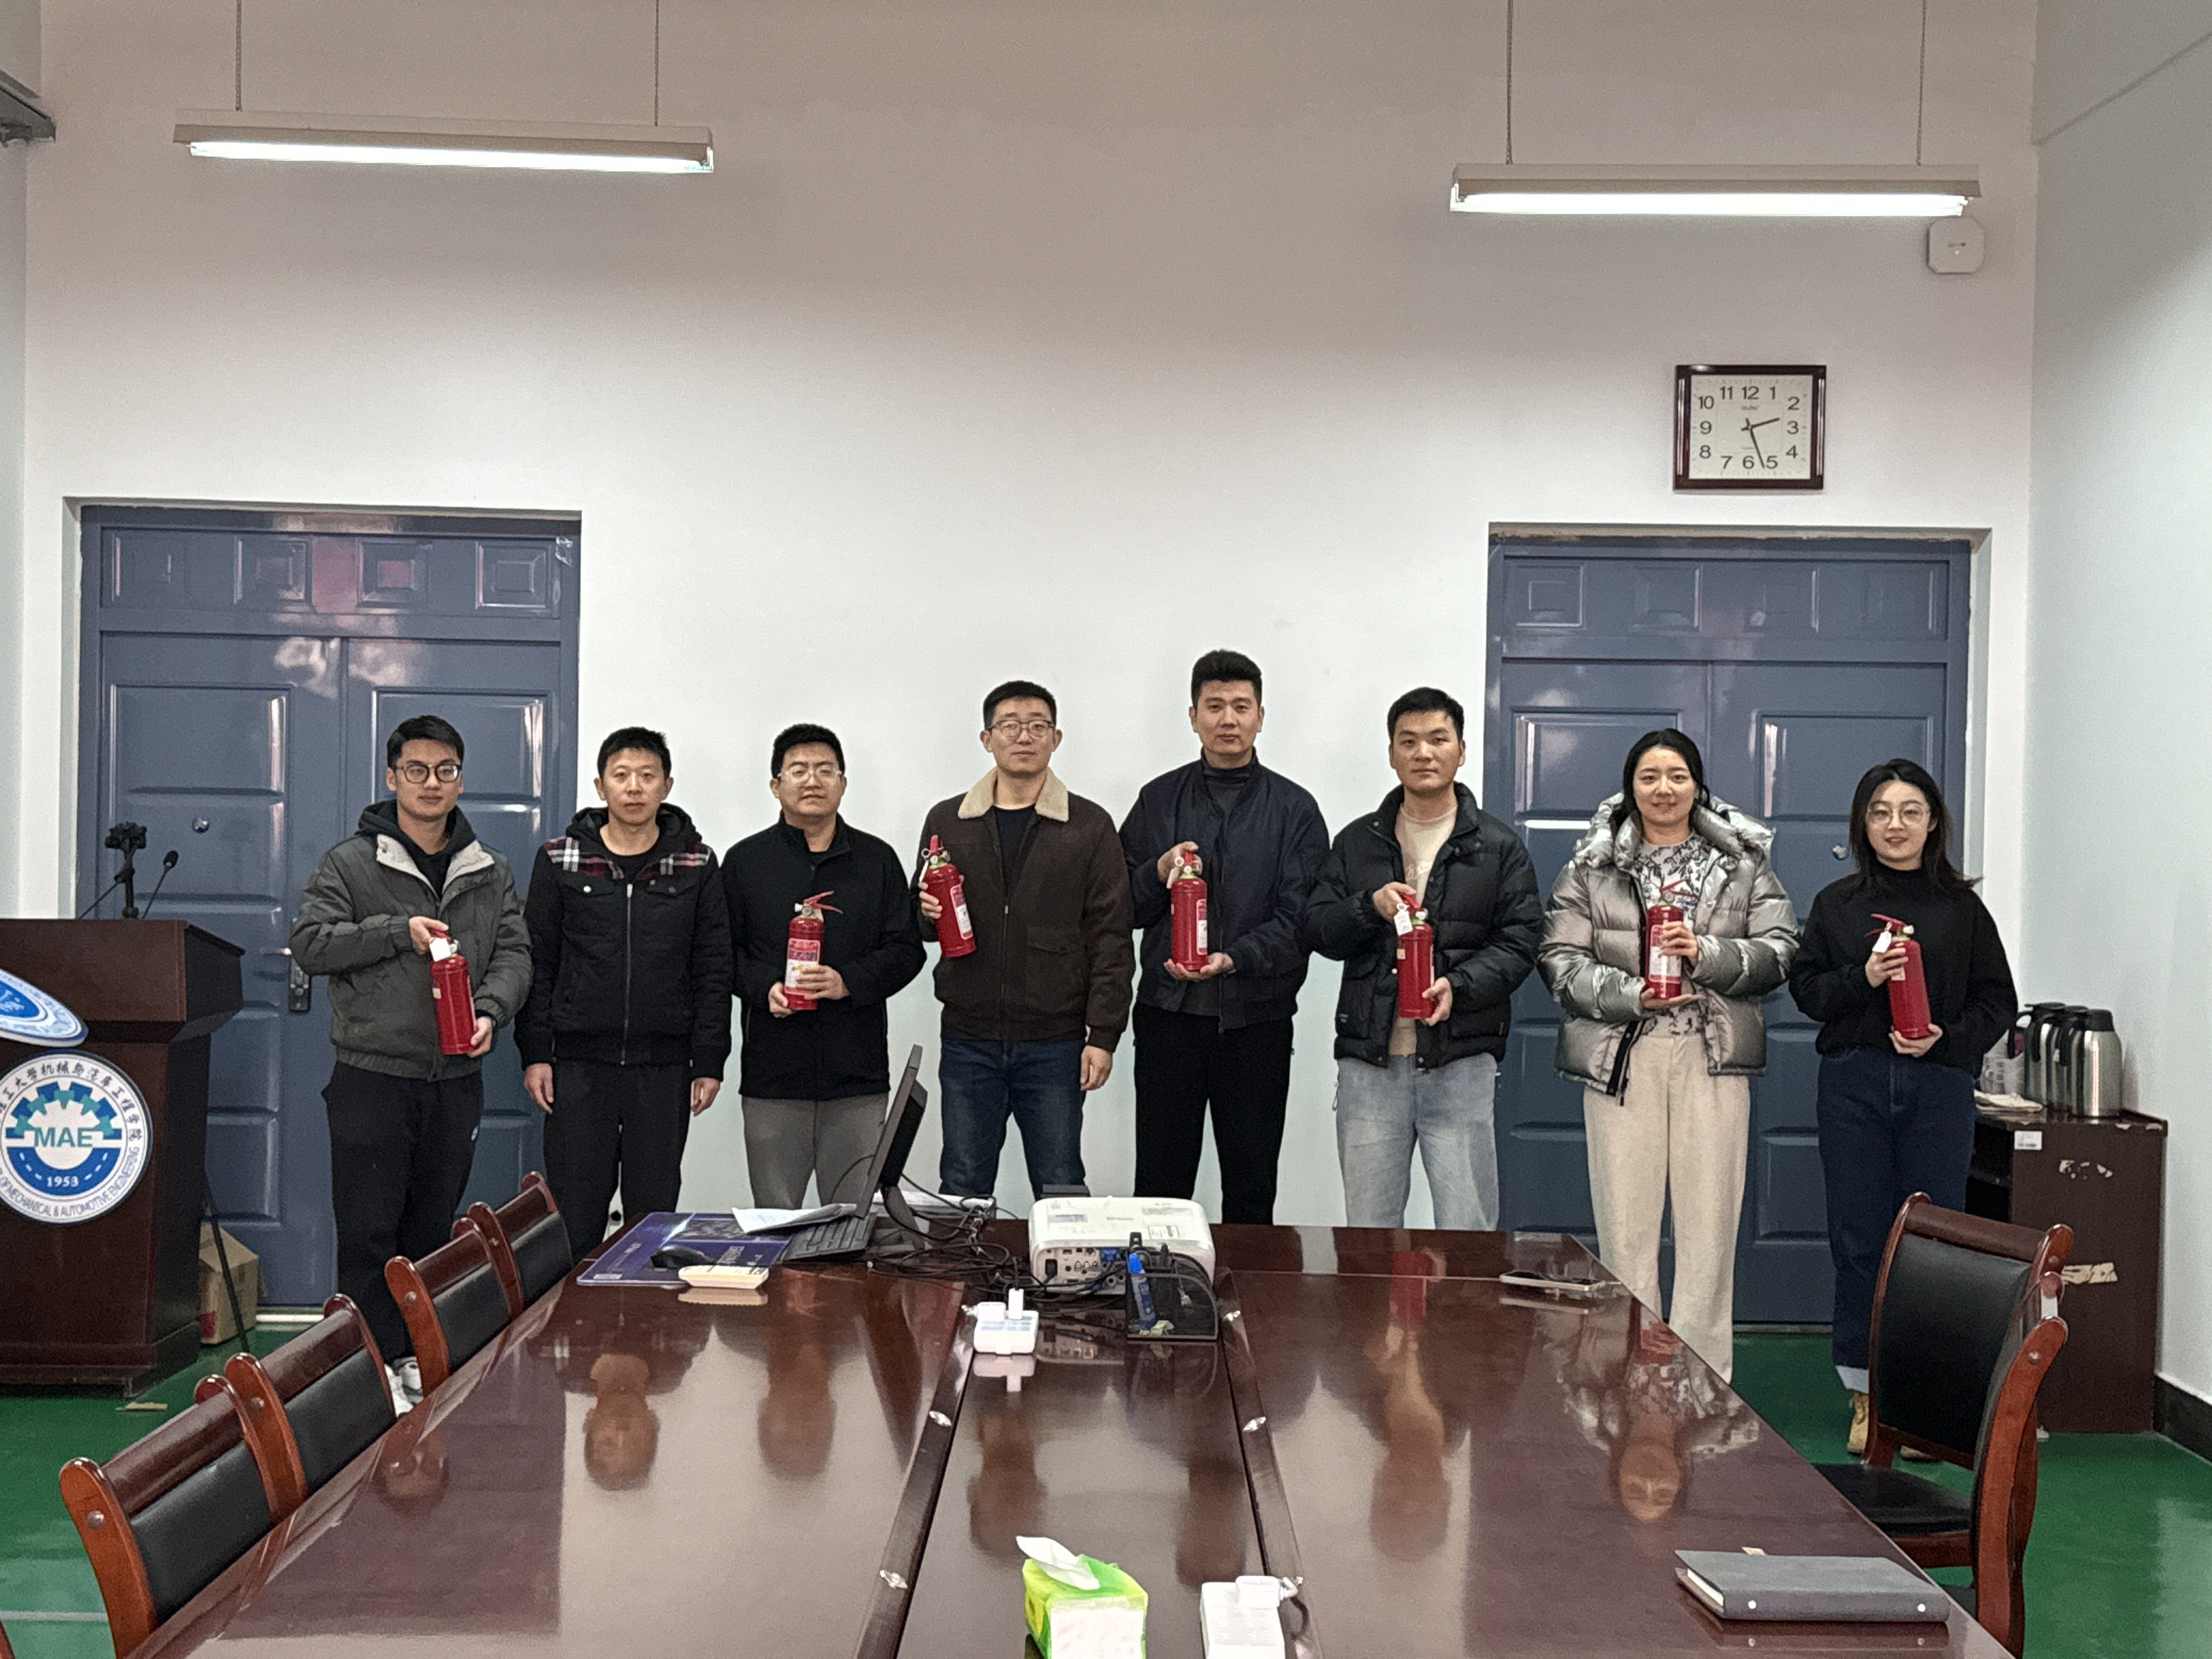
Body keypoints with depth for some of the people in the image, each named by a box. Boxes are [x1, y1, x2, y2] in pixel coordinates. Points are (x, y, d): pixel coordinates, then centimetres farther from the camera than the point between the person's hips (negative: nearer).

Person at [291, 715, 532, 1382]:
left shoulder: (489, 873, 11)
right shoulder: (349, 863, 0)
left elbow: (513, 952, 6)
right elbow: (309, 943, -7)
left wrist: (490, 1011, -13)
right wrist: (398, 931, -17)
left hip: (456, 1080, 4)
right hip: (371, 1077, -4)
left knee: (432, 1231, 12)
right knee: (369, 1233, -3)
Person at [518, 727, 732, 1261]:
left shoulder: (696, 865, 5)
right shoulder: (559, 861, 4)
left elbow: (713, 971, 5)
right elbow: (537, 964, 5)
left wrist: (709, 1062, 0)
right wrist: (534, 1054, -2)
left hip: (664, 1071, 1)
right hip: (579, 1064, 0)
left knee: (655, 1215, 8)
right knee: (574, 1217, 2)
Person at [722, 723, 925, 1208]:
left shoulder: (878, 860, 10)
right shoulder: (745, 861, 8)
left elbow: (906, 950, 6)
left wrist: (849, 982, -11)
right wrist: (764, 988, -12)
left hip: (858, 1075, 0)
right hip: (772, 1074, 0)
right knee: (774, 1222, 5)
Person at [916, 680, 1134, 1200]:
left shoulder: (1090, 827, 1)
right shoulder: (946, 822, 7)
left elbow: (1110, 938, -1)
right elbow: (919, 916, 17)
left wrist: (1103, 1035, -7)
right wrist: (926, 913, -8)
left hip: (1055, 1044, -2)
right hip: (968, 1043, 2)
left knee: (1060, 1192, 6)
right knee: (963, 1192, 9)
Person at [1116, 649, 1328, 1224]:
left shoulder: (1294, 809, 4)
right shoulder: (1159, 800, 9)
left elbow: (1299, 917, -4)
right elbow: (1120, 906, 9)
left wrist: (1234, 959, -20)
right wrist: (1158, 874, -12)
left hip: (1257, 1022, -1)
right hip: (1169, 1013, 1)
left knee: (1251, 1188, 6)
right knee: (1160, 1183, 3)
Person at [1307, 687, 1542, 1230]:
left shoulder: (1499, 848, 7)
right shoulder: (1356, 842, 14)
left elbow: (1519, 943, 0)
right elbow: (1316, 930, 8)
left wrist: (1459, 986, -17)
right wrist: (1370, 906, -11)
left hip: (1461, 1064, -2)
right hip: (1370, 1062, 2)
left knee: (1468, 1232, -2)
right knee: (1369, 1230, 8)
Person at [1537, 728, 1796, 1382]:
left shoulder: (1744, 863, 12)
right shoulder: (1591, 866, 9)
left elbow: (1779, 952, 4)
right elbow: (1561, 960, 2)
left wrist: (1707, 954, -13)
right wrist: (1628, 993, -14)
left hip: (1714, 1057, 1)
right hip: (1623, 1058, 0)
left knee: (1709, 1220, 0)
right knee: (1625, 1220, 0)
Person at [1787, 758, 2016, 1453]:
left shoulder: (1961, 907, 5)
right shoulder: (1836, 904, 7)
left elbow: (1996, 1000, 6)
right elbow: (1806, 989, 6)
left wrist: (1947, 1037, -11)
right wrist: (1863, 977, -11)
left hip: (1938, 1087, 0)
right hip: (1853, 1086, 1)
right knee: (1859, 1240, 2)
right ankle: (1868, 1398, 12)